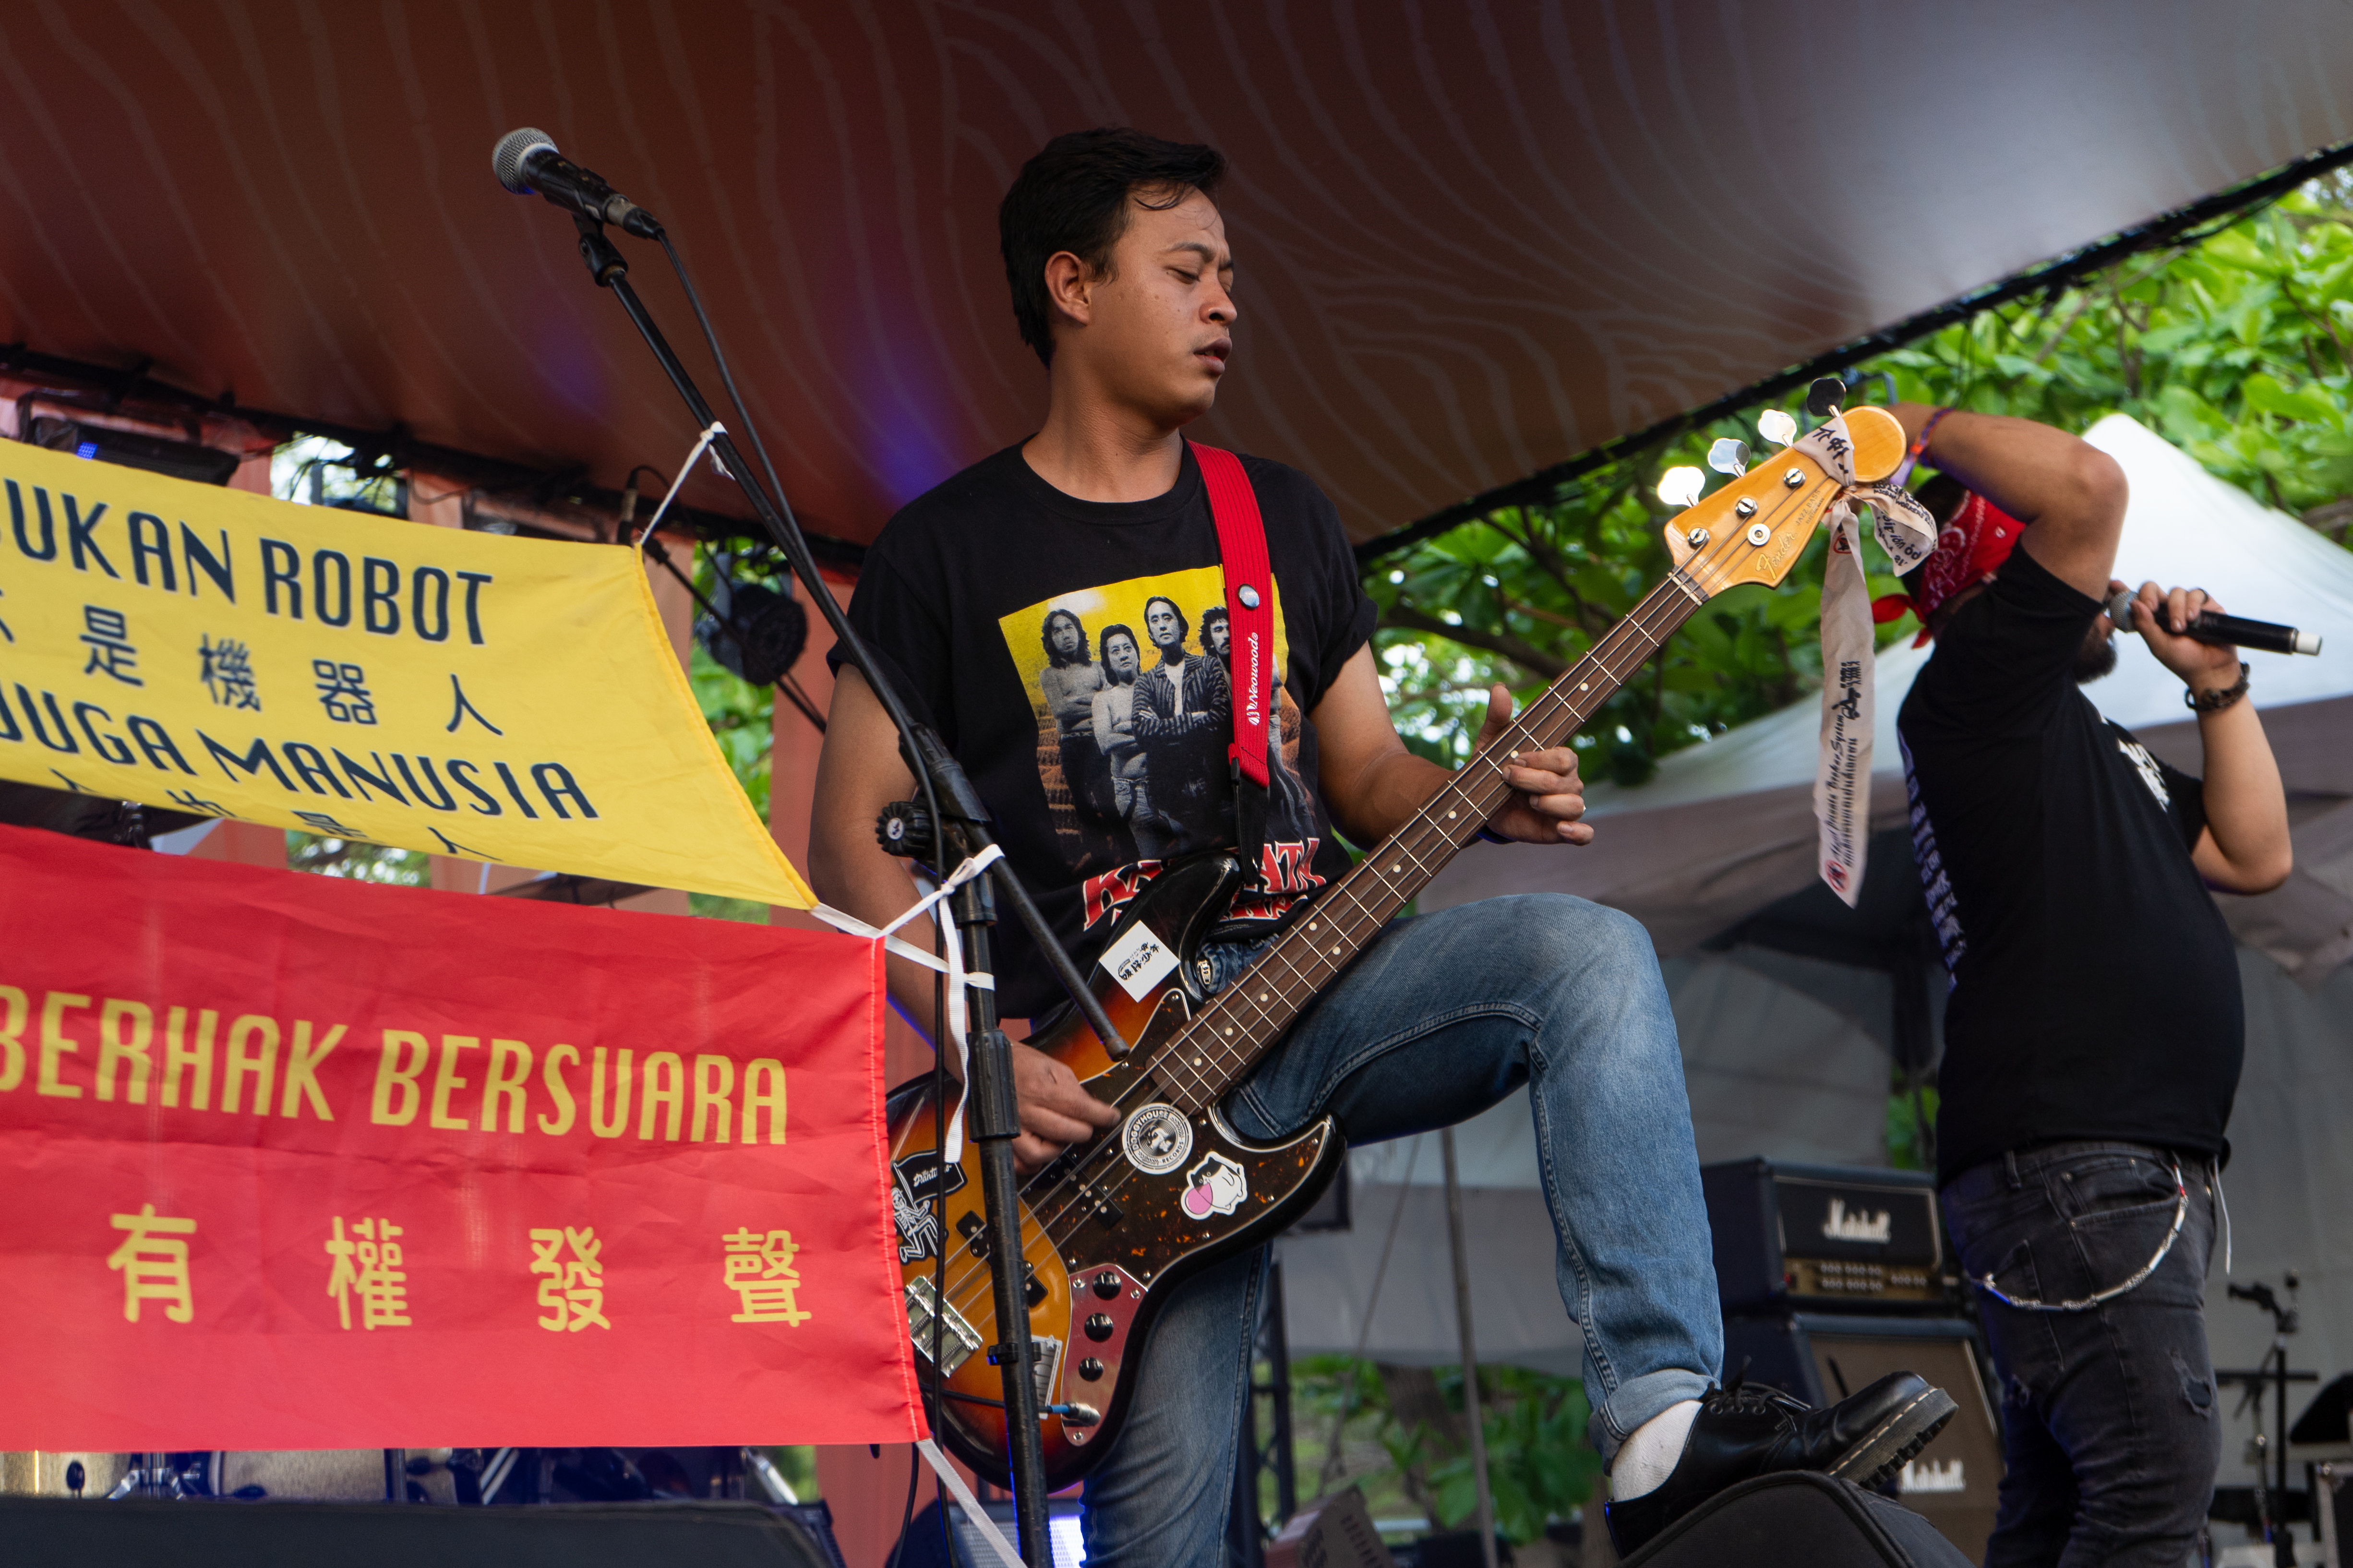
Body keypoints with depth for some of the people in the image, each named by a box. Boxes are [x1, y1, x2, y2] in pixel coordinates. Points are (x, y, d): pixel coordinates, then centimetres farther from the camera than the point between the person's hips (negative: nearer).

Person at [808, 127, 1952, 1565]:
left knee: (1592, 952, -25)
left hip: (1313, 987, 4)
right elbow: (851, 839, 1)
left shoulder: (1288, 517, 18)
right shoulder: (950, 548, 4)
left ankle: (1665, 1417, -34)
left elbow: (1364, 772, 18)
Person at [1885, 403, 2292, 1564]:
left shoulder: (2092, 745, 27)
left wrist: (2216, 685, 20)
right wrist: (1930, 433, 0)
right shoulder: (1975, 692, -3)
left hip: (2137, 1170, 10)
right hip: (2064, 1163, -10)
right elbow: (2086, 488, -13)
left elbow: (2255, 855, 23)